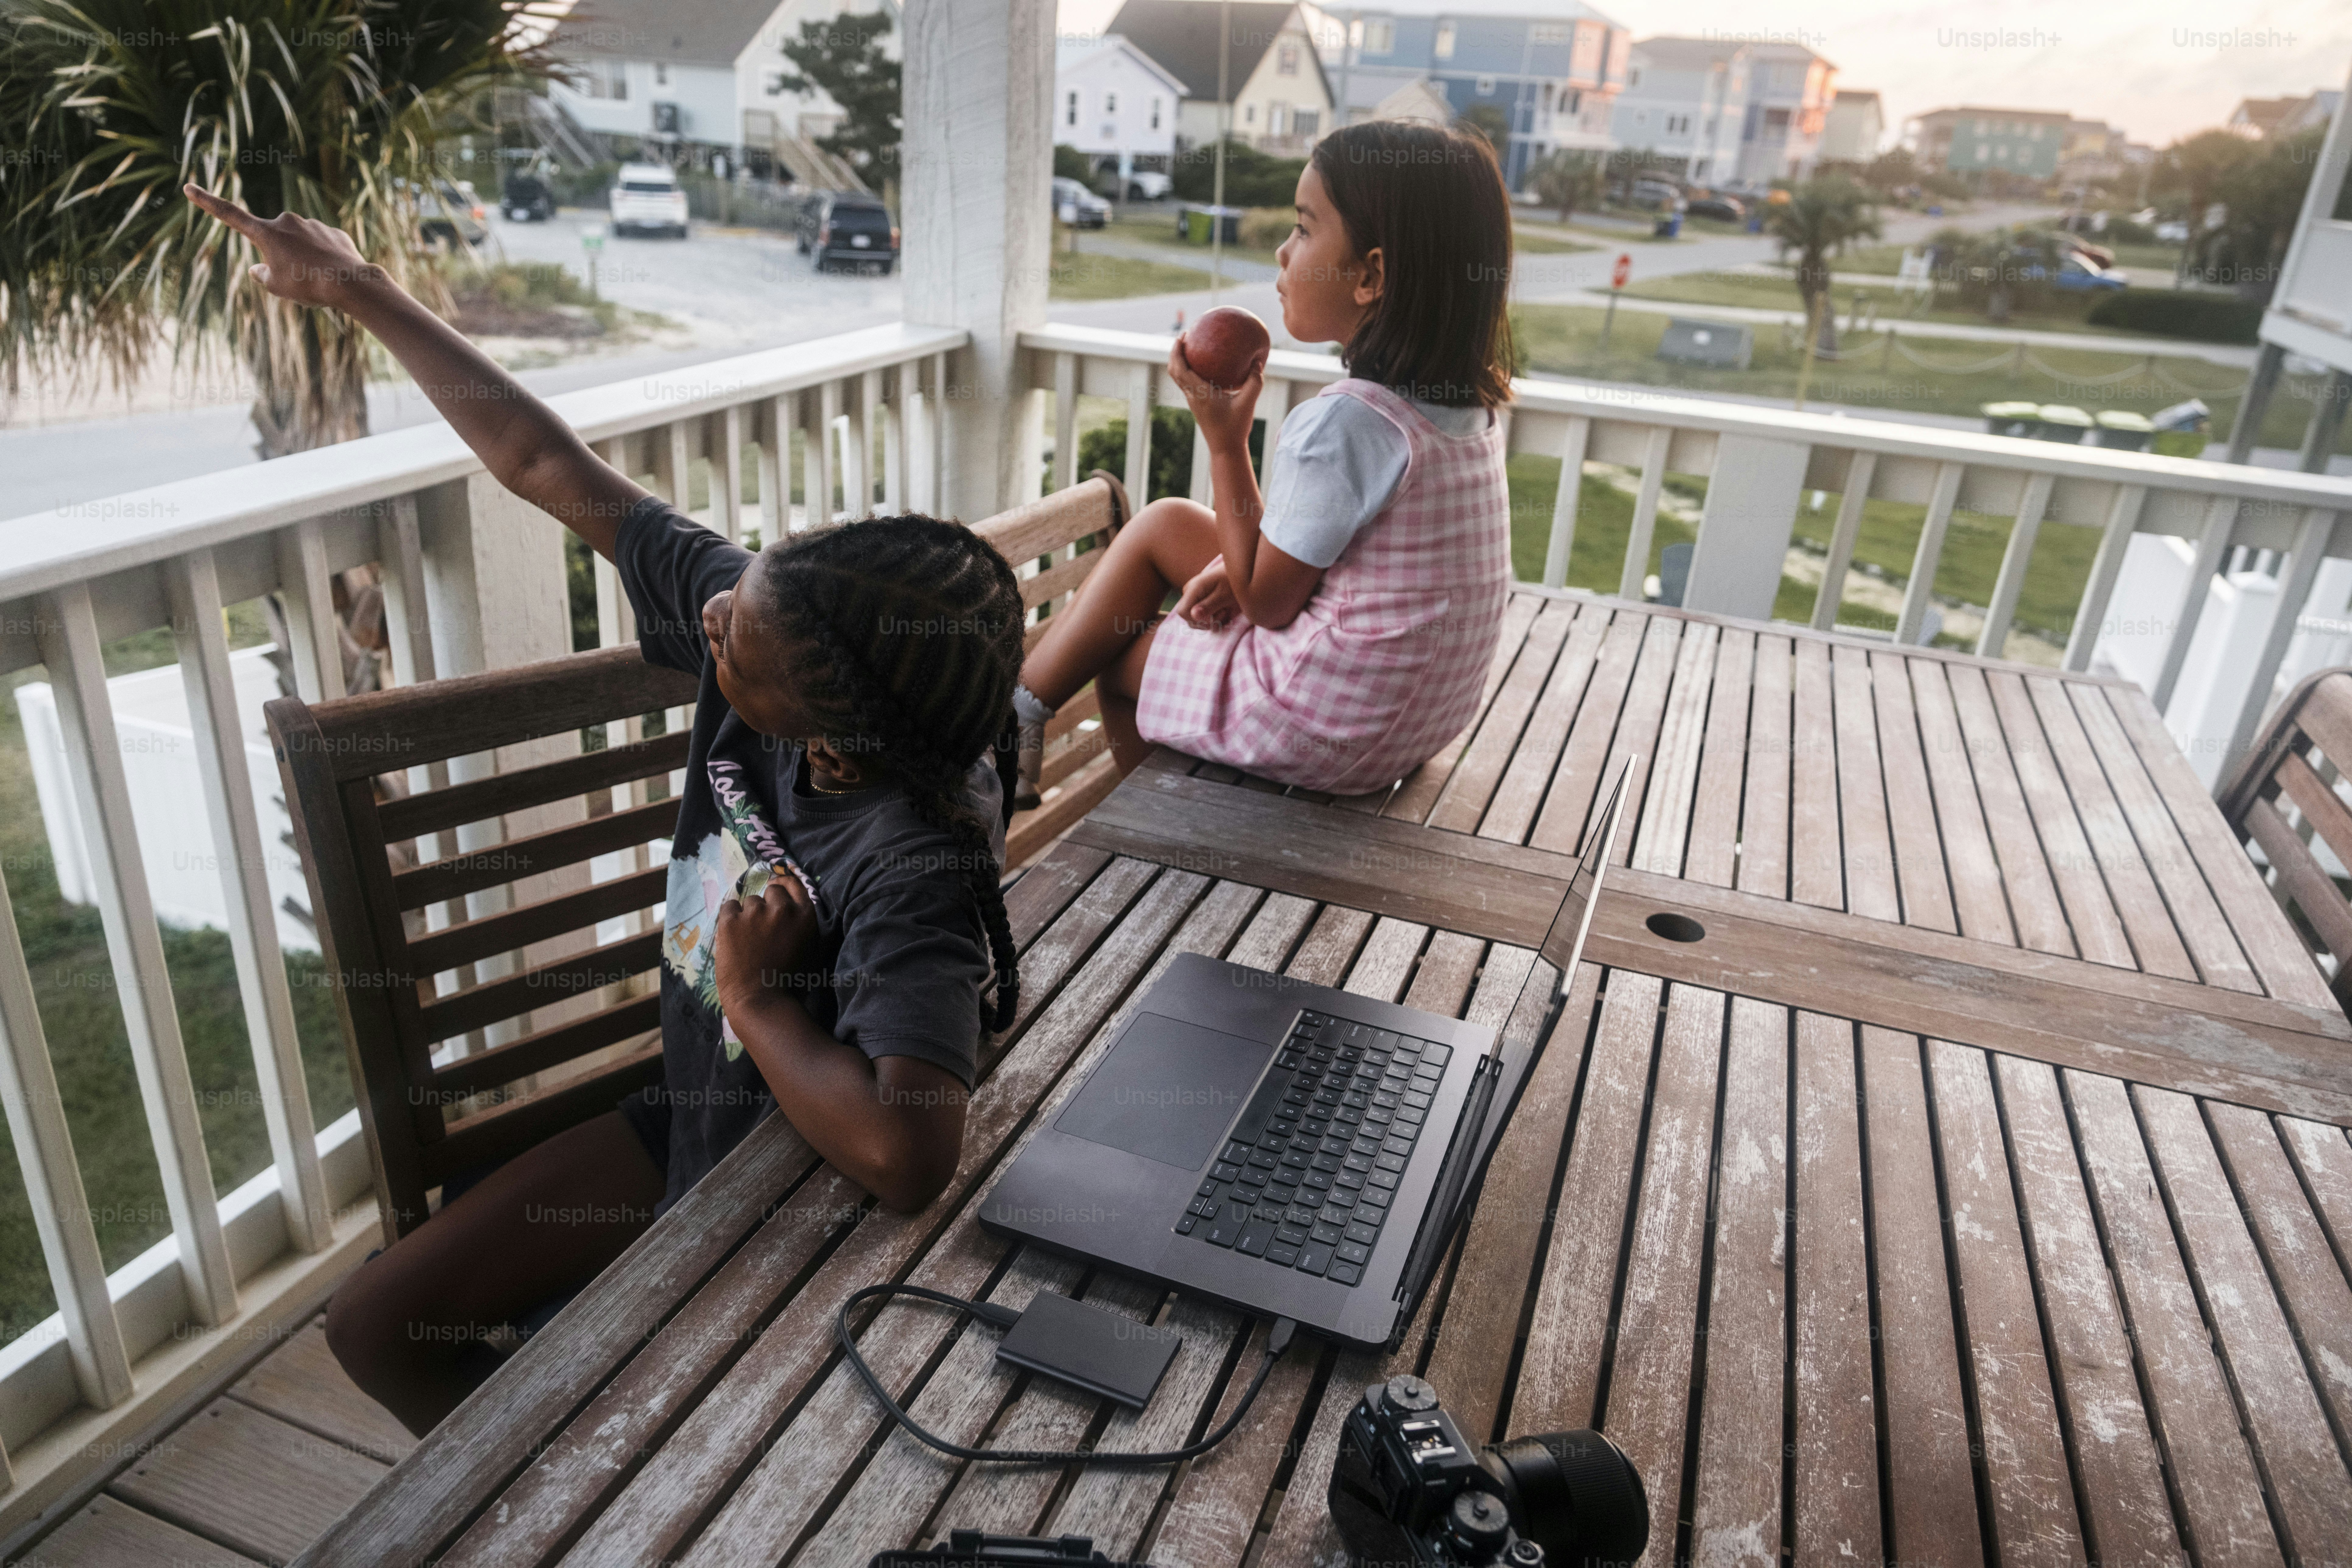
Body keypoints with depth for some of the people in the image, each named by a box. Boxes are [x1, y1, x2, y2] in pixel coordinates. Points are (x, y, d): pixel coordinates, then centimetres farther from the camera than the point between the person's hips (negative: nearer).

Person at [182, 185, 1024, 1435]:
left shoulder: (914, 869, -37)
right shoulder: (759, 611, -17)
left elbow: (906, 1153, -50)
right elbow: (549, 468, -7)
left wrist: (752, 997, -32)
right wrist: (356, 289, 1)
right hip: (690, 1117, 7)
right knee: (376, 1323, 12)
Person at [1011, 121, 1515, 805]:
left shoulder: (1341, 423, -27)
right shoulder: (1473, 408, 0)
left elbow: (1265, 603, -17)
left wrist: (1226, 440, -13)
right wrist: (1240, 572, 1)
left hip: (1329, 724, -9)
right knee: (1165, 524, 17)